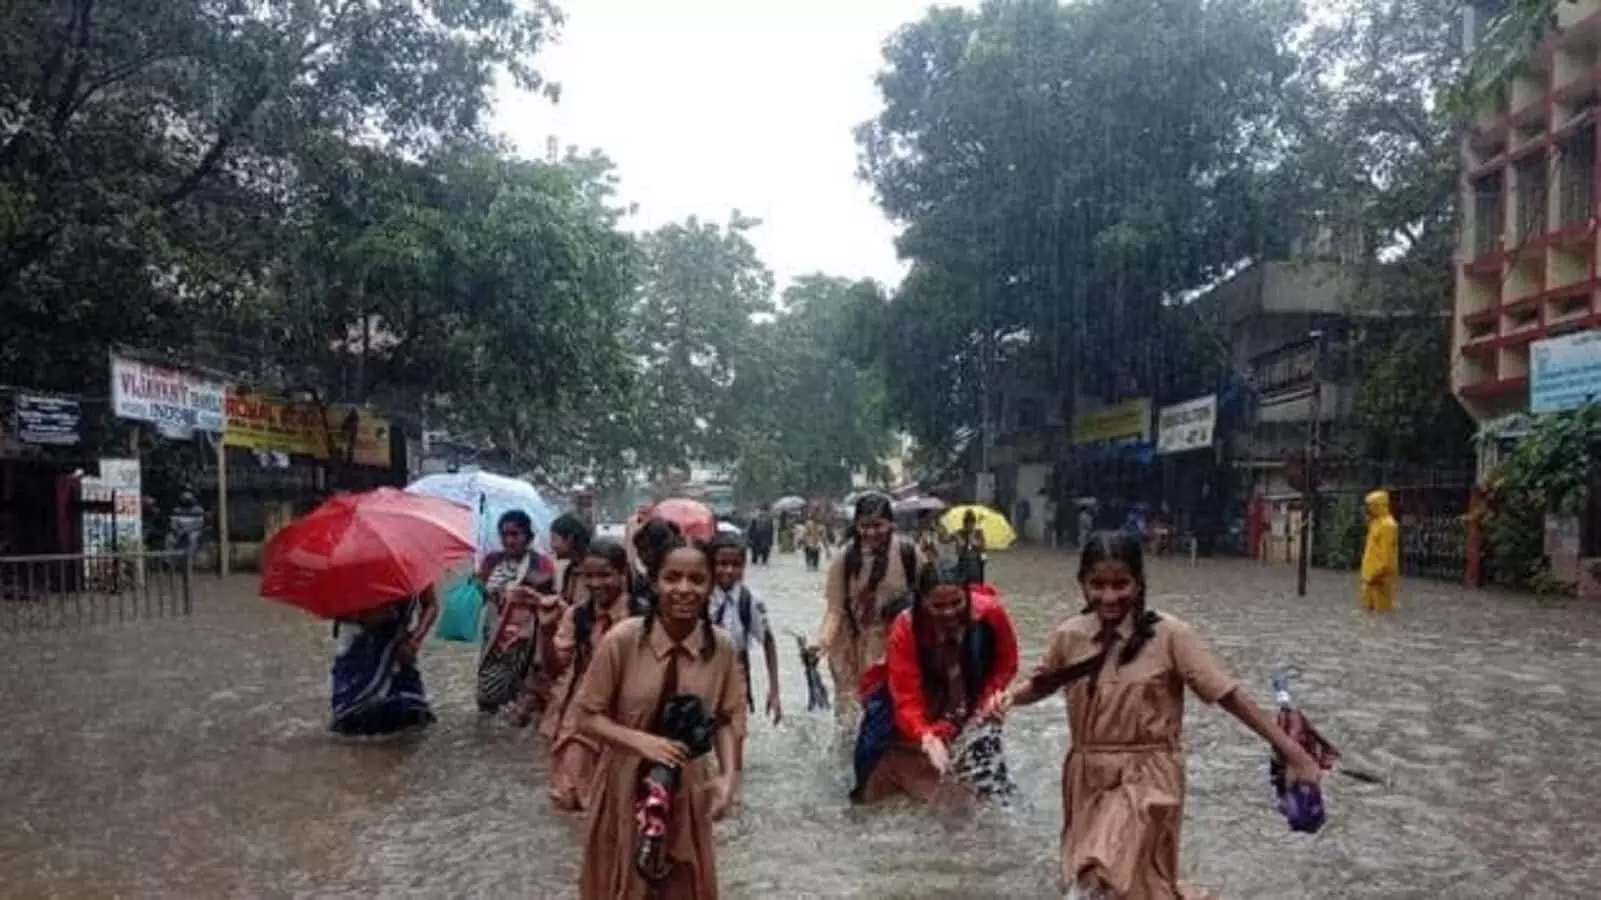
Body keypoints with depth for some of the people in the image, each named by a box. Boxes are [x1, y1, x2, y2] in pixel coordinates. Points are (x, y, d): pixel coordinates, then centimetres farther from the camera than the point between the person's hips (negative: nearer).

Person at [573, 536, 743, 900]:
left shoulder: (721, 647, -12)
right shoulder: (622, 640, -20)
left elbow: (724, 720, 0)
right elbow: (588, 717, -11)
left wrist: (728, 775, -14)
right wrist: (641, 740, -25)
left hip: (687, 789, 2)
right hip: (625, 786, -2)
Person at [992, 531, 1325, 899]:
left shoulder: (1168, 634, -15)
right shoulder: (1069, 636, -5)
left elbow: (1228, 695, -13)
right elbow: (1042, 685, 12)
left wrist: (1294, 753, -16)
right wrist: (1011, 696, -9)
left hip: (1147, 779, -4)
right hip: (1087, 778, 5)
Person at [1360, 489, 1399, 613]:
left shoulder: (1387, 525, -16)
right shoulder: (1376, 523, 15)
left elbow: (1387, 552, -21)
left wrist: (1379, 572, -23)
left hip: (1380, 574, -10)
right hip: (1372, 573, 10)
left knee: (1382, 607, -5)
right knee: (1369, 606, 14)